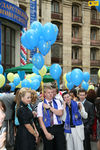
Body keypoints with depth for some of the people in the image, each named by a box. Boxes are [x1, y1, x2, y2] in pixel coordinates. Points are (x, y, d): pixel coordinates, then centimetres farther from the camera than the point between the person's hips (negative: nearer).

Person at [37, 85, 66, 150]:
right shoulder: (41, 104, 3)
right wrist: (46, 133, -11)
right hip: (47, 129, -1)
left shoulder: (57, 102, 10)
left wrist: (49, 107, -10)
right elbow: (40, 120, -4)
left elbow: (60, 113, -6)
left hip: (58, 128, 1)